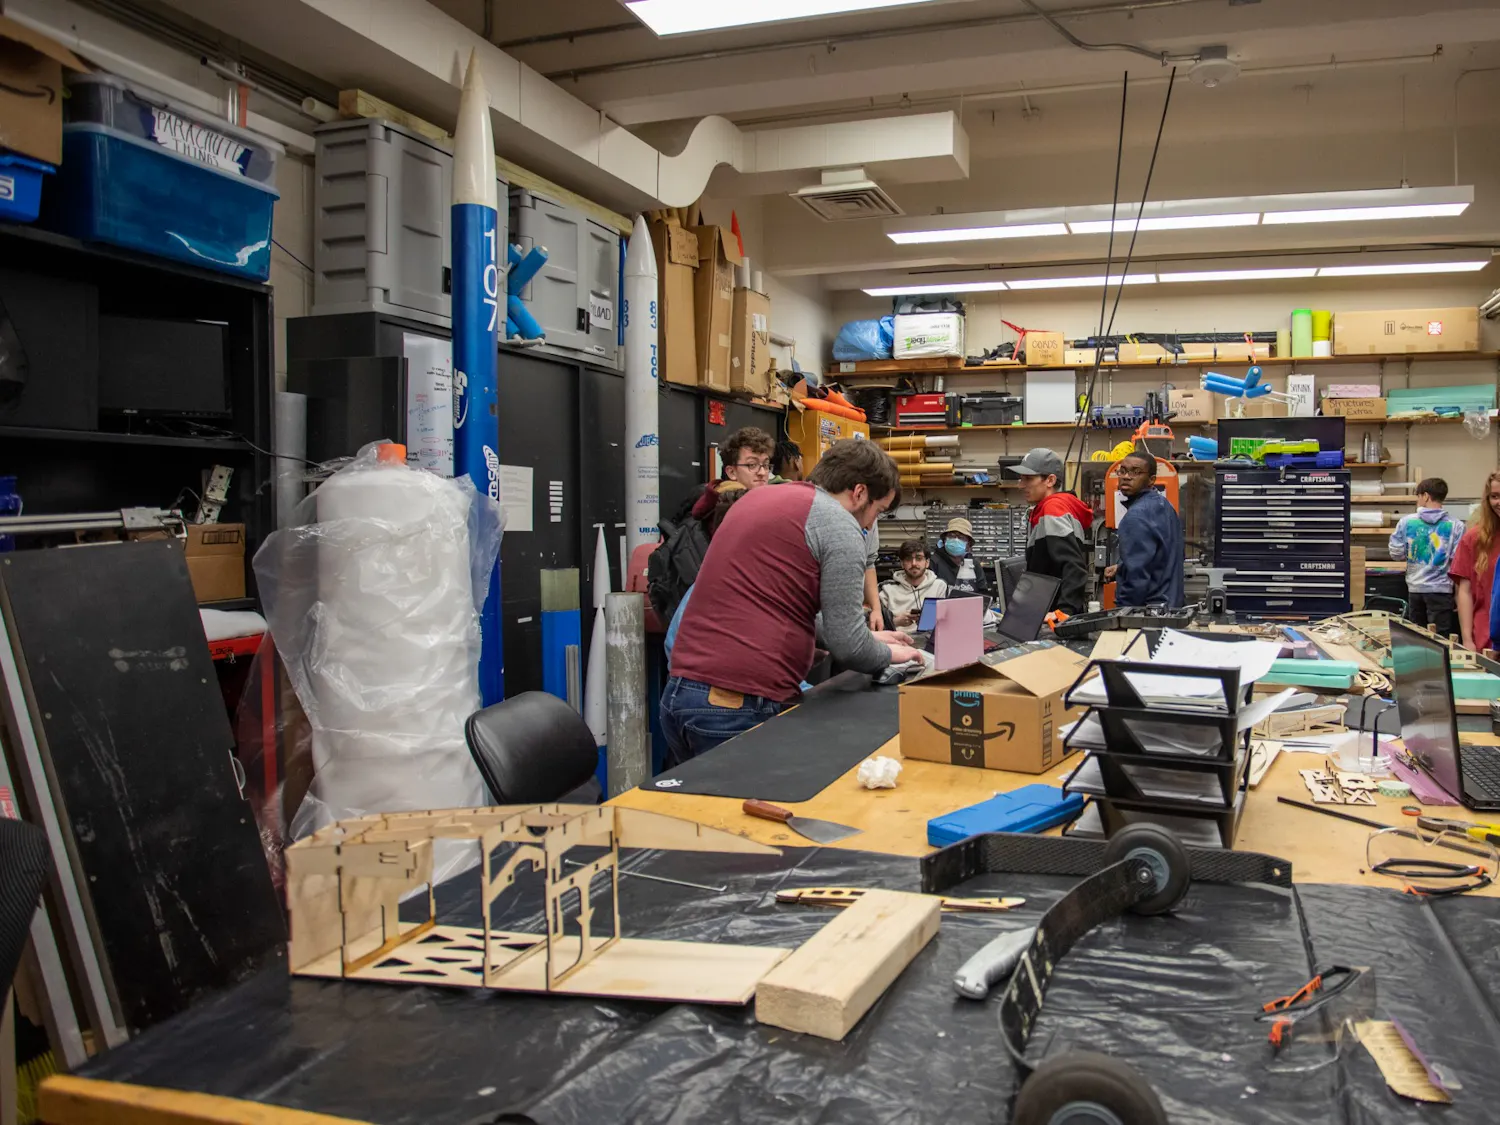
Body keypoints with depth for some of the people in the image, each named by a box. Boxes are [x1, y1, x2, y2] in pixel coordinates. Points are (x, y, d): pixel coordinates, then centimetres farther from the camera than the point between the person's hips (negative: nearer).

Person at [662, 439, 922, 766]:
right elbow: (847, 647, -10)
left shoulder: (757, 498, 18)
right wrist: (889, 653, 12)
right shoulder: (839, 525, -7)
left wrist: (867, 639, 31)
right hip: (743, 705, -8)